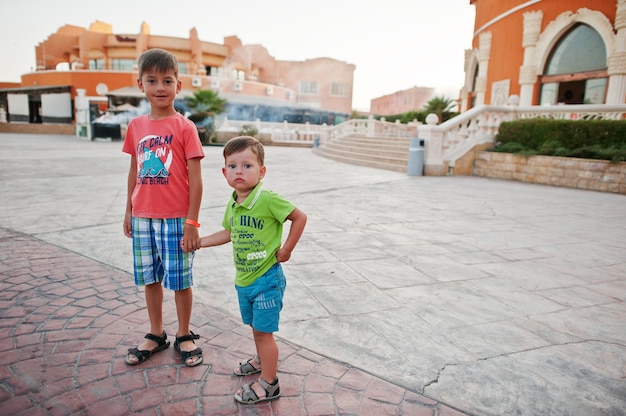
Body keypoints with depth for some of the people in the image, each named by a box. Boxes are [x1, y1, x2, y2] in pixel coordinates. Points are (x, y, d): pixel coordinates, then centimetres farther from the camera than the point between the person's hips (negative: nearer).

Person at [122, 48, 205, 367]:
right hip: (142, 217, 5)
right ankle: (156, 335, 34)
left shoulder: (184, 127, -9)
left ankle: (184, 335, 27)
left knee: (179, 280, 6)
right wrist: (128, 211, 14)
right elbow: (134, 171, 13)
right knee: (149, 278, 15)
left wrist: (192, 223, -12)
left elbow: (195, 180, -10)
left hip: (175, 218, -5)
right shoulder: (136, 126, 6)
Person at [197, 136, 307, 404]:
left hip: (266, 279, -7)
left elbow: (300, 217, -16)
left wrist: (286, 249, -13)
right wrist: (198, 242, 17)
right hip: (243, 280, 7)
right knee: (256, 327, 24)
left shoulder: (268, 199, -23)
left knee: (263, 330, 5)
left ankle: (268, 384, 22)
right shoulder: (232, 205, 1)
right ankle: (262, 360, 49)